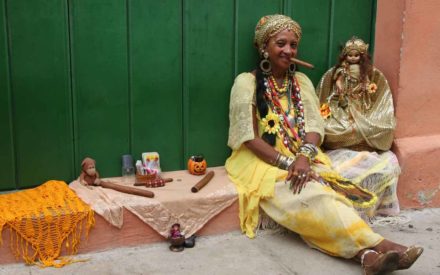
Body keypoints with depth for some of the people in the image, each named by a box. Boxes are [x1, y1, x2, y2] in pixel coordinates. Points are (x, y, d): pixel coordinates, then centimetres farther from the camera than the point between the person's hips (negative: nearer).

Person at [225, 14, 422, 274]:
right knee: (311, 194, -33)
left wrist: (303, 157, -20)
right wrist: (288, 163, -19)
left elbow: (314, 126, 1)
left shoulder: (302, 81, 12)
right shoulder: (247, 82, -4)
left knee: (323, 189, -31)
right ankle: (377, 244, -48)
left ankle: (366, 253, -52)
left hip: (302, 159, 4)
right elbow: (249, 138, -11)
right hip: (261, 162, -4)